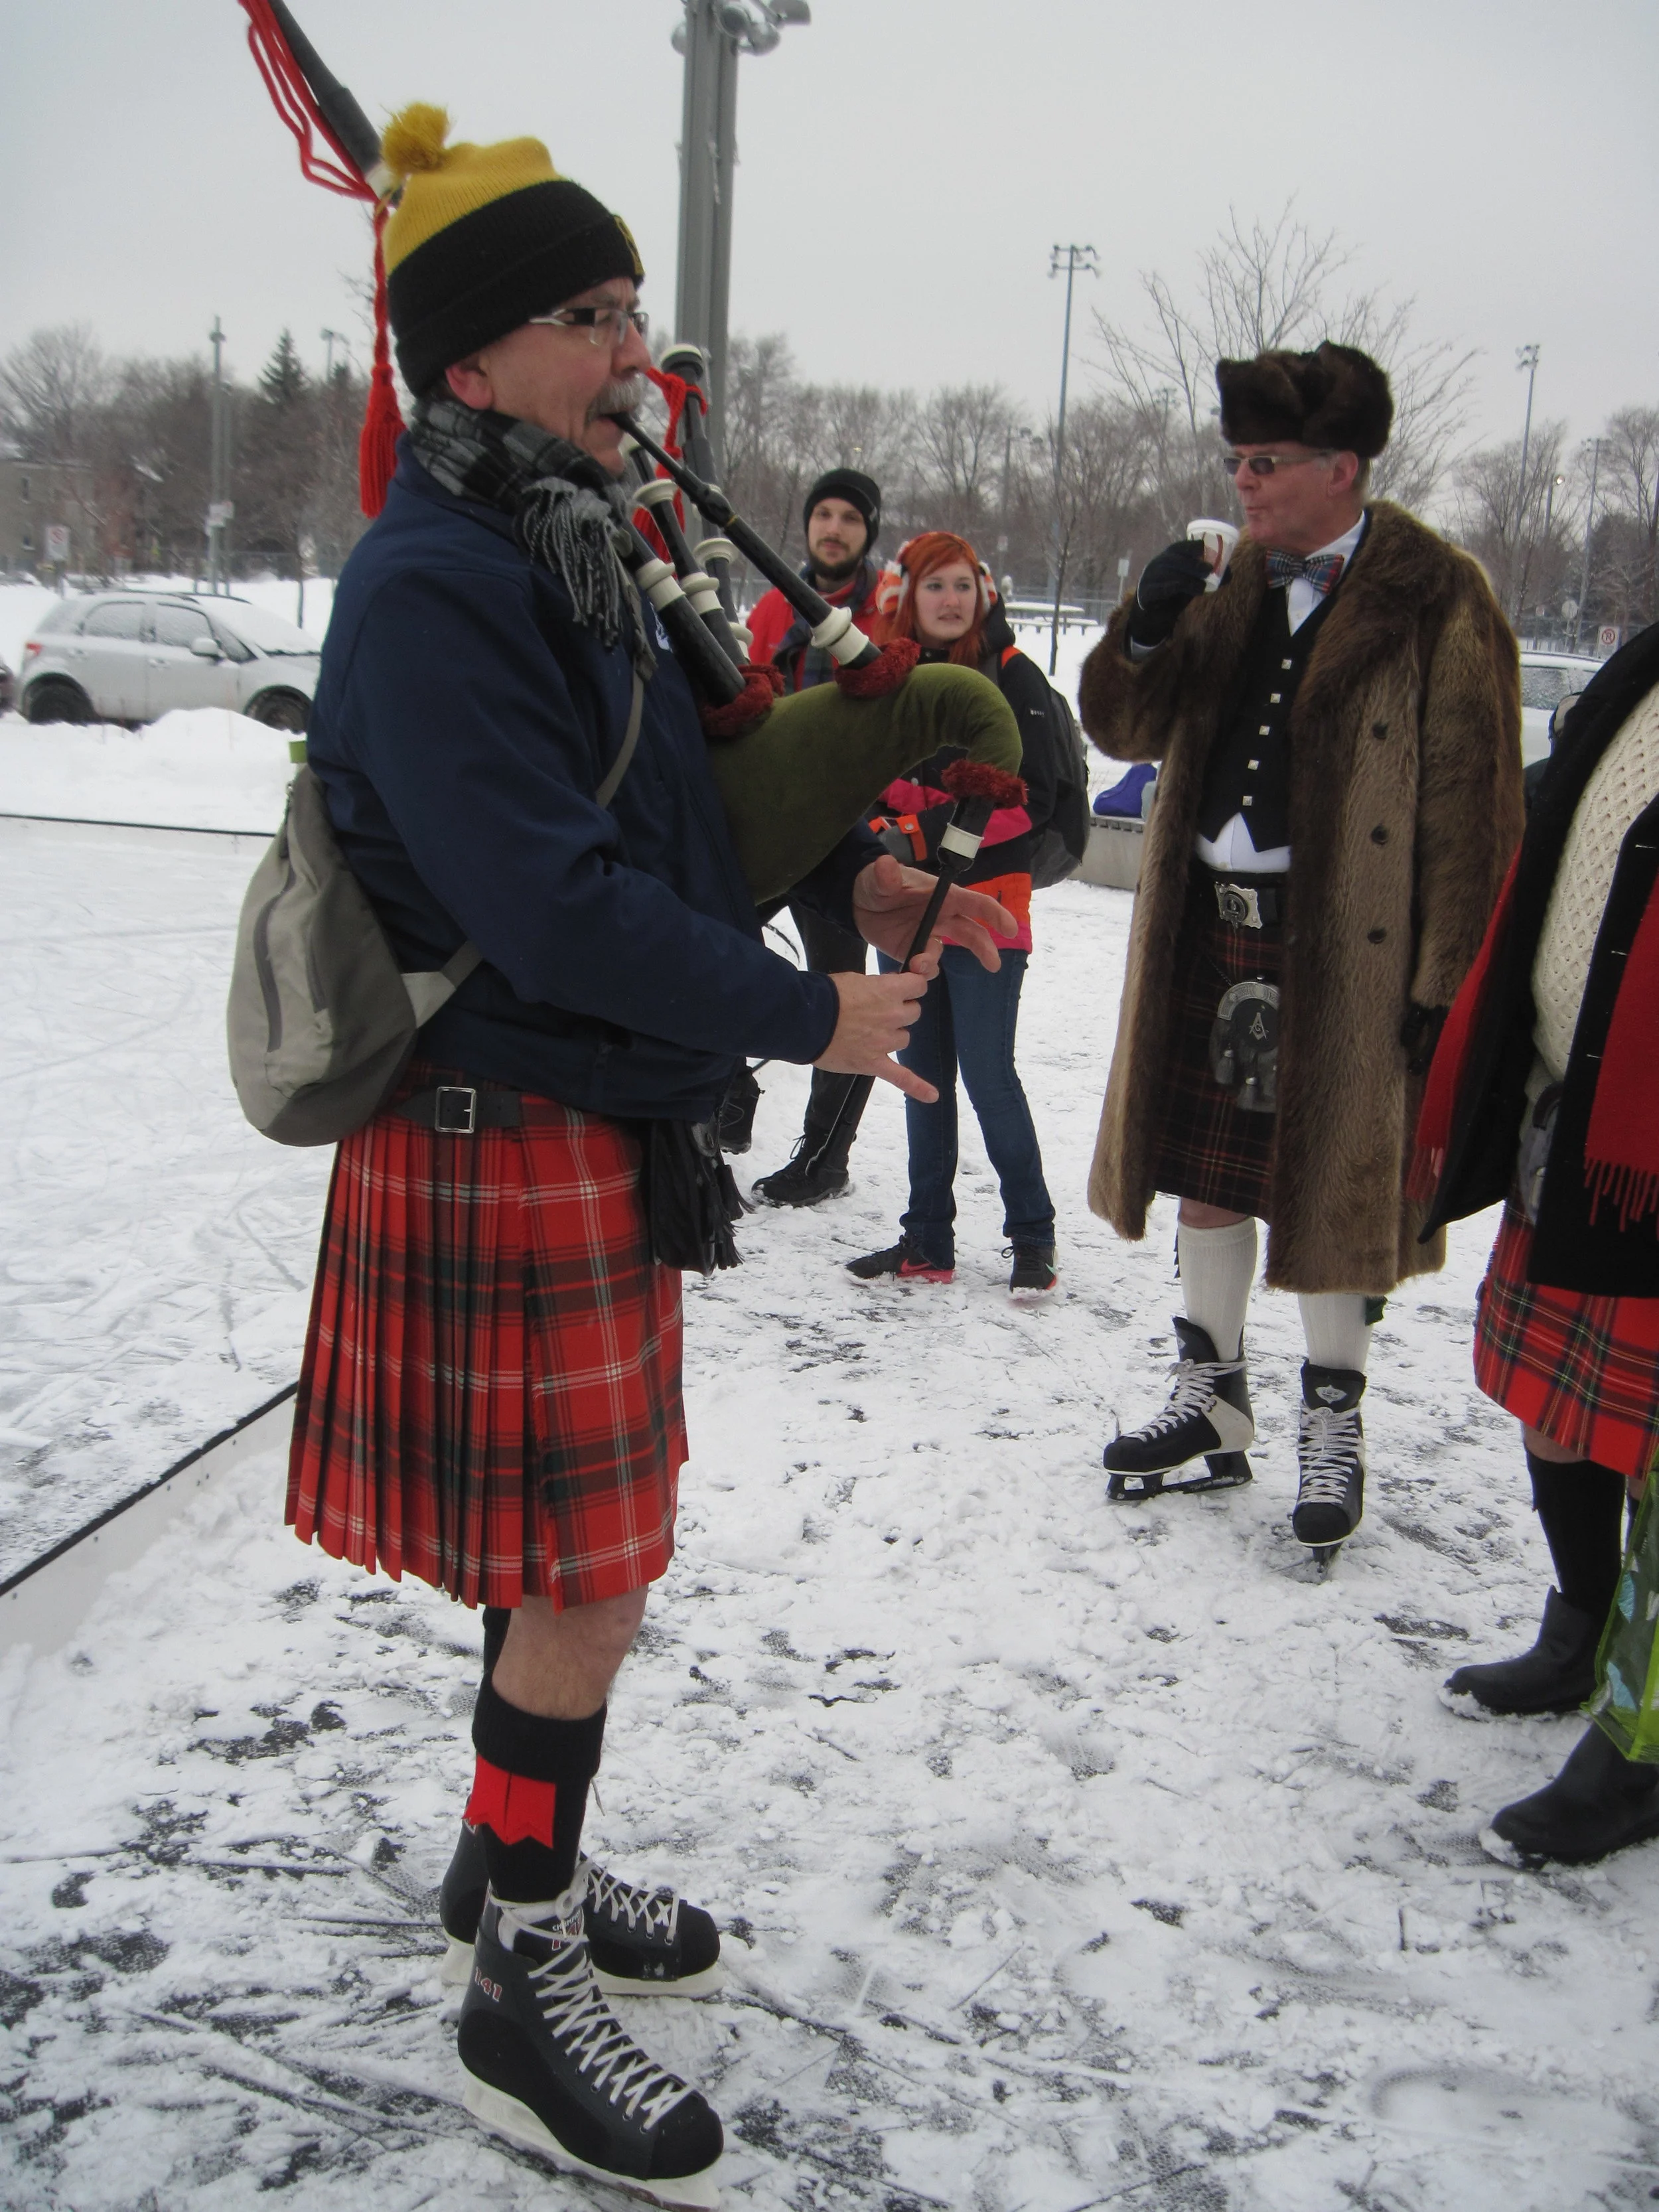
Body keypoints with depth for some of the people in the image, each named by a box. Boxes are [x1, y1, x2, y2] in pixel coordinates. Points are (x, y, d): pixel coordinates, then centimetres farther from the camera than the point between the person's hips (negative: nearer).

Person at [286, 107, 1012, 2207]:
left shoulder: (564, 547, 11)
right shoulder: (432, 592, -19)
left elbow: (670, 793, 18)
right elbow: (559, 906, -25)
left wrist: (840, 872, 2)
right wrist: (810, 1014, -17)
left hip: (599, 1127, 9)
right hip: (505, 1145, -9)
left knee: (571, 1553, 19)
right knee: (582, 1579, 1)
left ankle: (512, 1864, 39)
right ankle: (523, 1997, 19)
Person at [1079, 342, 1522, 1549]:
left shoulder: (1437, 601, -8)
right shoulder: (1238, 584, 12)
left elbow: (1472, 806, -12)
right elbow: (1128, 728, 13)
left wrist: (1445, 977, -16)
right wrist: (1149, 628, -7)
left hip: (1345, 945, -6)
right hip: (1211, 924, 6)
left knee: (1330, 1181, 4)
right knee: (1210, 1170, 14)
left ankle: (1334, 1422, 23)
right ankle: (1214, 1401, 31)